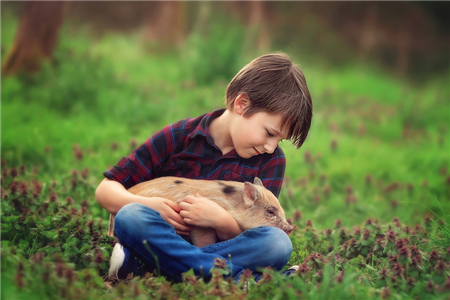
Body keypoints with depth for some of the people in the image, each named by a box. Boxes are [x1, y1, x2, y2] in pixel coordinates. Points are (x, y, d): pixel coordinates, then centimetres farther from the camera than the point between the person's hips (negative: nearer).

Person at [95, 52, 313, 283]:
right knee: (130, 216, -31)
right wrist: (147, 204, -19)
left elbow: (249, 237, -1)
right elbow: (106, 189, 2)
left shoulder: (272, 160, 4)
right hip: (163, 242, -1)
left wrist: (221, 222, -23)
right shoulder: (179, 137, 0)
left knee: (278, 242, -29)